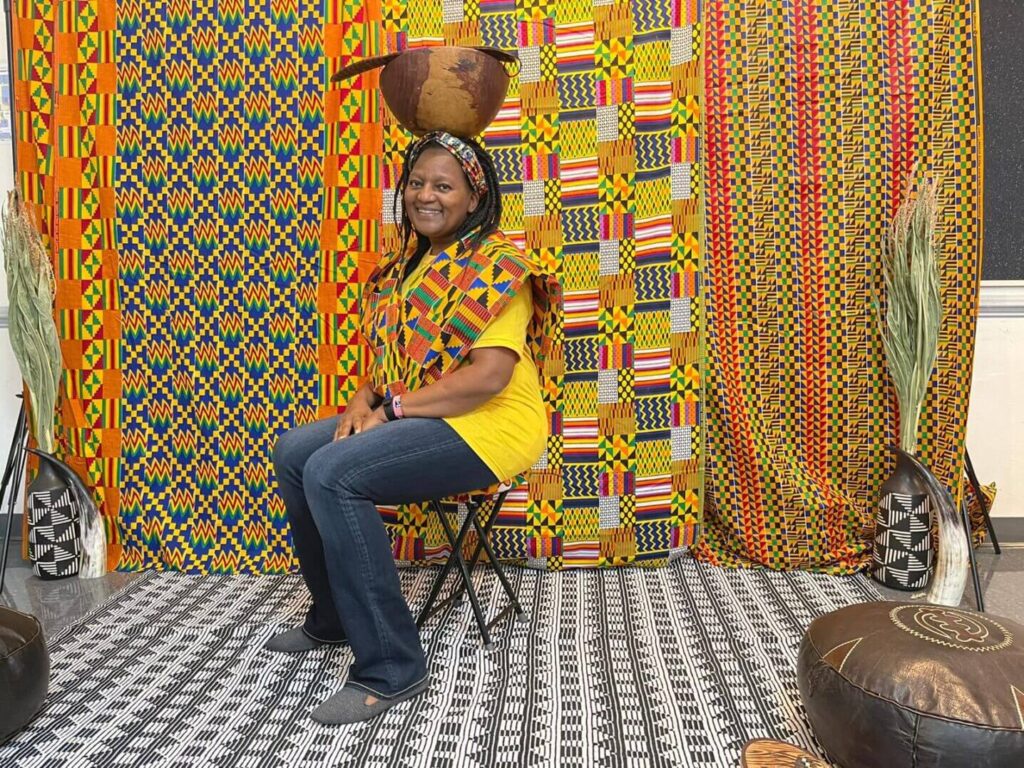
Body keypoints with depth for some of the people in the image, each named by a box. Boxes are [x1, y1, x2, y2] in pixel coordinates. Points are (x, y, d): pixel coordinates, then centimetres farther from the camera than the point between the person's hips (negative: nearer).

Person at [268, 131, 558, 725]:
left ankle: (391, 667, -17)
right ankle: (333, 617, 18)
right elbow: (399, 355, 16)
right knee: (295, 452, 4)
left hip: (491, 425, -9)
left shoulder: (497, 265, -11)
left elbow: (488, 375, -22)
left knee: (332, 472, -26)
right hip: (417, 416, 9)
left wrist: (392, 408, -18)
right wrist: (366, 398, -5)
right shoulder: (412, 265, 16)